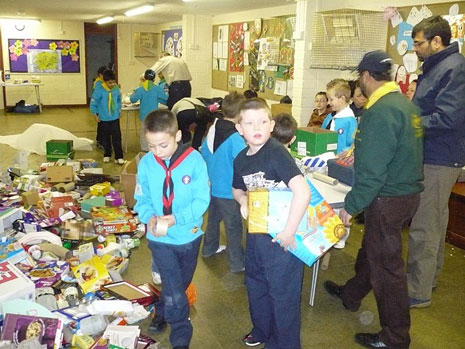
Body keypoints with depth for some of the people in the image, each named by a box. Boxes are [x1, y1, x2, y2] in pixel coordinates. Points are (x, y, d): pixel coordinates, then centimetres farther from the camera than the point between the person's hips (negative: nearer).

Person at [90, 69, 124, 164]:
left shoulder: (116, 88, -6)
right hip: (103, 118, -1)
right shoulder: (99, 90, -16)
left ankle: (119, 157, 5)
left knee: (117, 138, -2)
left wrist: (119, 109, 12)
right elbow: (93, 103, -7)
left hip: (115, 118, 1)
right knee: (106, 138, 12)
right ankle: (107, 155, 28)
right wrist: (95, 115, -4)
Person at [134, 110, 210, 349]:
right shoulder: (146, 163, -11)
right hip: (160, 238, 0)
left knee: (180, 284, 22)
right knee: (174, 290, -3)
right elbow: (142, 200, -3)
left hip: (189, 235, 1)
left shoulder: (194, 160, -18)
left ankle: (162, 312, 52)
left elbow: (201, 200, -17)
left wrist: (176, 218, -30)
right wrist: (149, 218, -24)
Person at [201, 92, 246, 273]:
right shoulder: (235, 138, -26)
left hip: (213, 186, 8)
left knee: (213, 218, 26)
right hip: (228, 191, -7)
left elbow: (204, 152, 10)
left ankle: (209, 248, 45)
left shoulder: (213, 129, -3)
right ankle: (237, 263, 18)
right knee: (234, 227, 6)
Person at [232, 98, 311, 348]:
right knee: (255, 286, 24)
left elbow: (303, 192, -32)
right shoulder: (241, 159, 1)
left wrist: (289, 232, -27)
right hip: (256, 234, 8)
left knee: (283, 293, 9)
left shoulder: (276, 152, -22)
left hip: (281, 237, -8)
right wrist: (242, 200, -4)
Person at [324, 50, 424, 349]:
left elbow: (372, 172, -26)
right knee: (371, 249, 26)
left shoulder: (380, 111, -23)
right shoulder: (406, 103, 7)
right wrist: (361, 155, 31)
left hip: (389, 199, -10)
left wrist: (351, 206, -17)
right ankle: (351, 295, 48)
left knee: (386, 266, 4)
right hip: (408, 191, 10)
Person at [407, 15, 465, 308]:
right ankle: (430, 276, 34)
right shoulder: (435, 67, 14)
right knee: (435, 221, 20)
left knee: (423, 227, -5)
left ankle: (418, 292, 6)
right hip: (434, 156, 10)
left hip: (438, 161, -10)